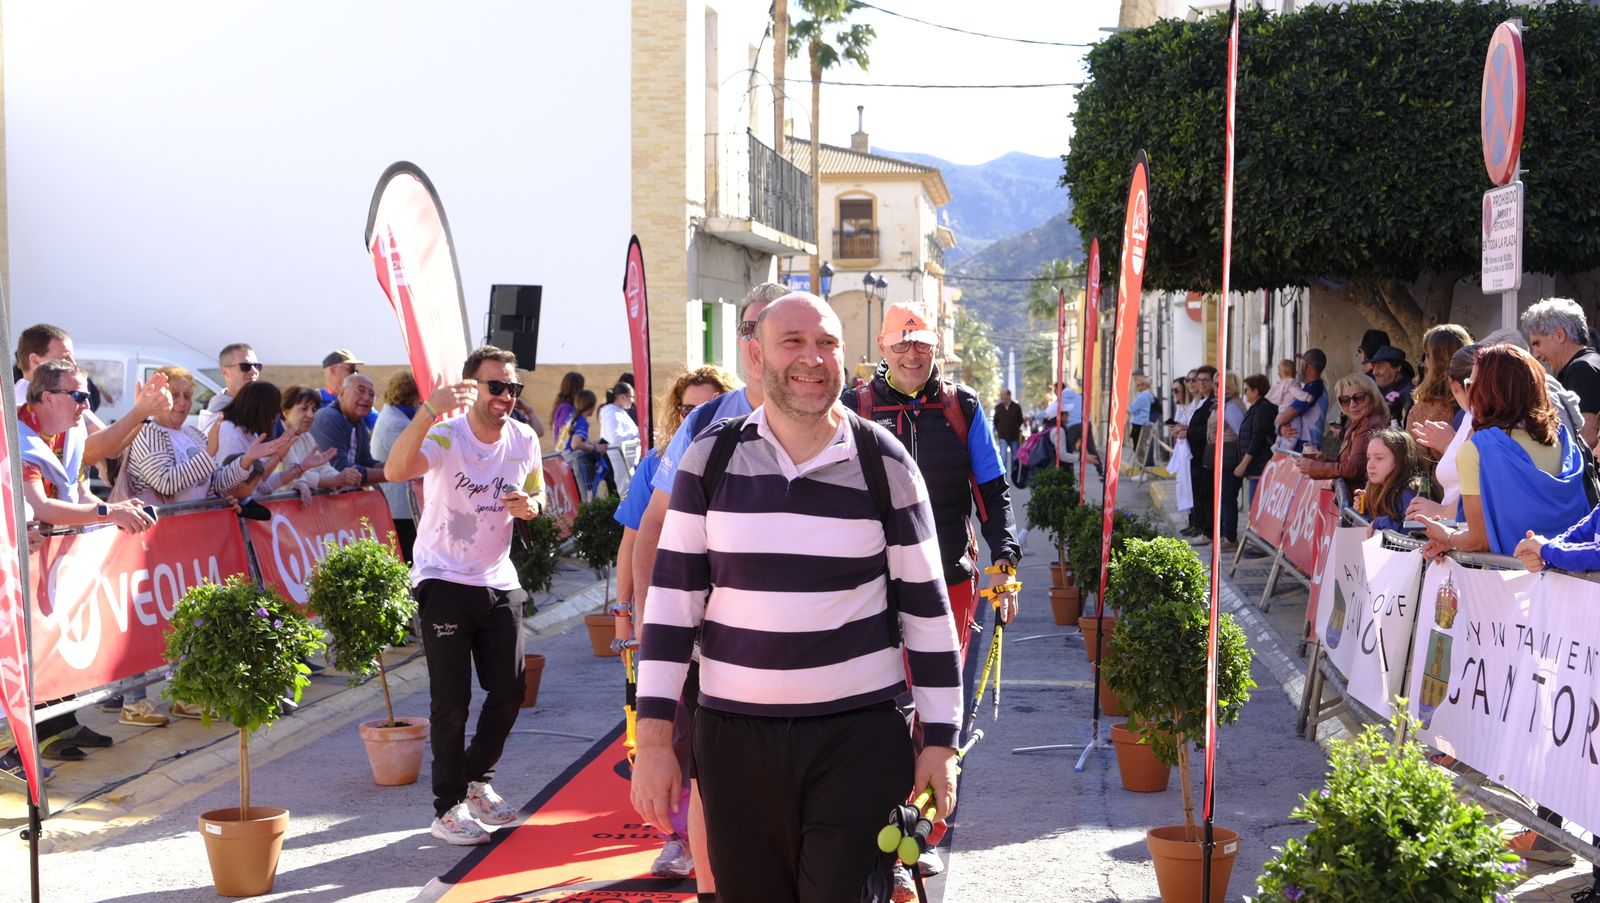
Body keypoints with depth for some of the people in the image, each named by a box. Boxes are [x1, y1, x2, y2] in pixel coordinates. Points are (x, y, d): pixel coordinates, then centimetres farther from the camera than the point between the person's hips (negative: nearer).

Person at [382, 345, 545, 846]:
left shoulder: (524, 440, -2)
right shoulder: (444, 436, -19)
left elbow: (537, 491, 16)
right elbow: (395, 471, -40)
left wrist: (530, 505, -11)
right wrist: (429, 410, -56)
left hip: (499, 583, 5)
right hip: (444, 583, -5)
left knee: (509, 692, 9)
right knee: (452, 702, -1)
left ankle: (476, 781, 33)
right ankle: (448, 808, 13)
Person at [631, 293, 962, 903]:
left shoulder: (885, 464, -2)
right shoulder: (710, 458, 1)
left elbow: (925, 606, 2)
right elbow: (673, 598, 1)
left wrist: (939, 740, 1)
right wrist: (654, 737, -3)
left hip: (858, 737, -1)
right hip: (734, 736, 2)